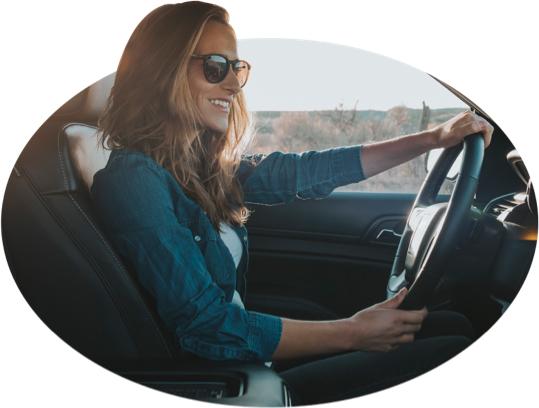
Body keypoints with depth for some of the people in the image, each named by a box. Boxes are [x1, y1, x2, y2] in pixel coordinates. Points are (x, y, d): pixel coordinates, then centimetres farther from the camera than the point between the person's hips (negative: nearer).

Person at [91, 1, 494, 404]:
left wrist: (432, 138, 5)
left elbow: (302, 171, 6)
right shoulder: (134, 178, -21)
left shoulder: (203, 166, 4)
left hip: (239, 358, 8)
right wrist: (354, 332, -17)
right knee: (456, 351, -8)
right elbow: (208, 328, -24)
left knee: (454, 326, 8)